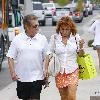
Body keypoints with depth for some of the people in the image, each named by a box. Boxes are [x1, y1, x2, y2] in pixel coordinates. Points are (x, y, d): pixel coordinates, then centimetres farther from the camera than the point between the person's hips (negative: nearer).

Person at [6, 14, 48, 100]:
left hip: (37, 77, -1)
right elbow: (10, 57, 1)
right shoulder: (17, 39, -1)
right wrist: (12, 73, -8)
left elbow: (46, 58, 6)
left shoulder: (42, 39, 1)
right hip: (22, 77, 1)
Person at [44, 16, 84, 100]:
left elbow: (81, 55, 7)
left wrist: (81, 46, -13)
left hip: (73, 71, -1)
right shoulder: (54, 38, -2)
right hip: (59, 71, 1)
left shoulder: (76, 37, -1)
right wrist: (46, 69, -7)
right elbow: (48, 54, 2)